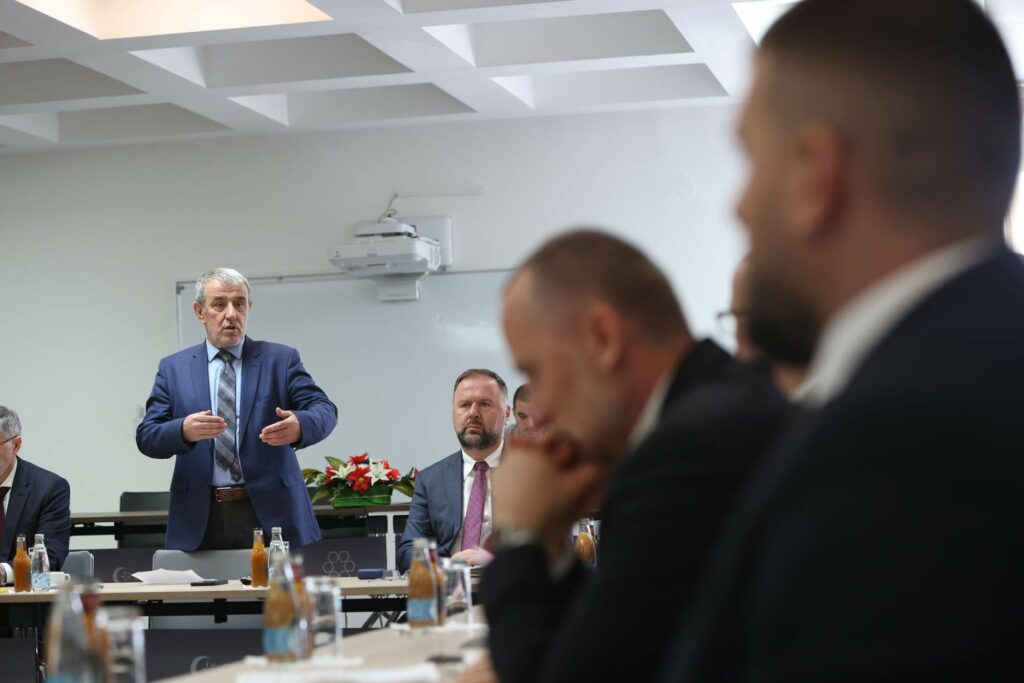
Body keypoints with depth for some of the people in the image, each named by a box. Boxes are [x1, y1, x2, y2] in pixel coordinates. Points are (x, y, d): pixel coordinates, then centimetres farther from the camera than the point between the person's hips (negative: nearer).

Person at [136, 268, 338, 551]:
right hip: (200, 520, 1)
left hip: (269, 514, -1)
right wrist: (184, 430, -21)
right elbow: (147, 436, 2)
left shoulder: (280, 359, 7)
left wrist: (300, 425, -29)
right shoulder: (173, 368, 11)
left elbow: (324, 410, -5)